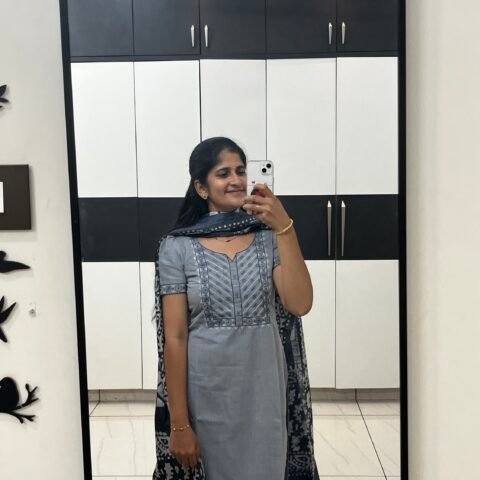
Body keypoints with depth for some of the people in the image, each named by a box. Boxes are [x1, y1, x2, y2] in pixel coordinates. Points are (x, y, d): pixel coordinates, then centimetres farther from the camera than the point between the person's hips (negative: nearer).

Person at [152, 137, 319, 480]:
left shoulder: (269, 237, -1)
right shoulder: (177, 247, -7)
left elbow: (300, 304, -14)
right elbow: (175, 338, -7)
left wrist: (285, 228, -21)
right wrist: (179, 423, -8)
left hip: (264, 391, 2)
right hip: (207, 393, -1)